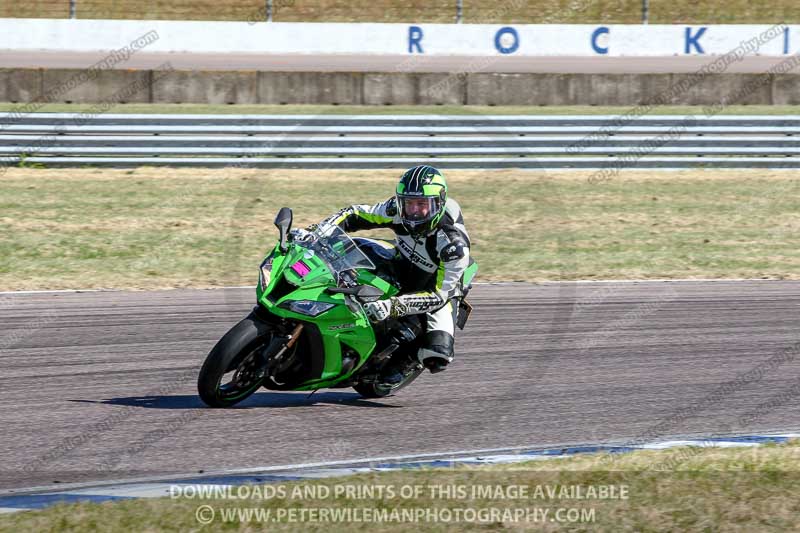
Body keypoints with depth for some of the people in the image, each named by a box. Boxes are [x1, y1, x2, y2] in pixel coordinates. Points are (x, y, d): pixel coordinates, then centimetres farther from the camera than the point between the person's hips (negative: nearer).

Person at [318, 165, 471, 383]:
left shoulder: (454, 244, -35)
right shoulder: (398, 210, -21)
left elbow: (438, 295, -35)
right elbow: (355, 214, -10)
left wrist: (393, 306, -49)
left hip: (440, 288, -4)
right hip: (400, 270, 4)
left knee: (436, 358, -27)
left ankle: (404, 359, 3)